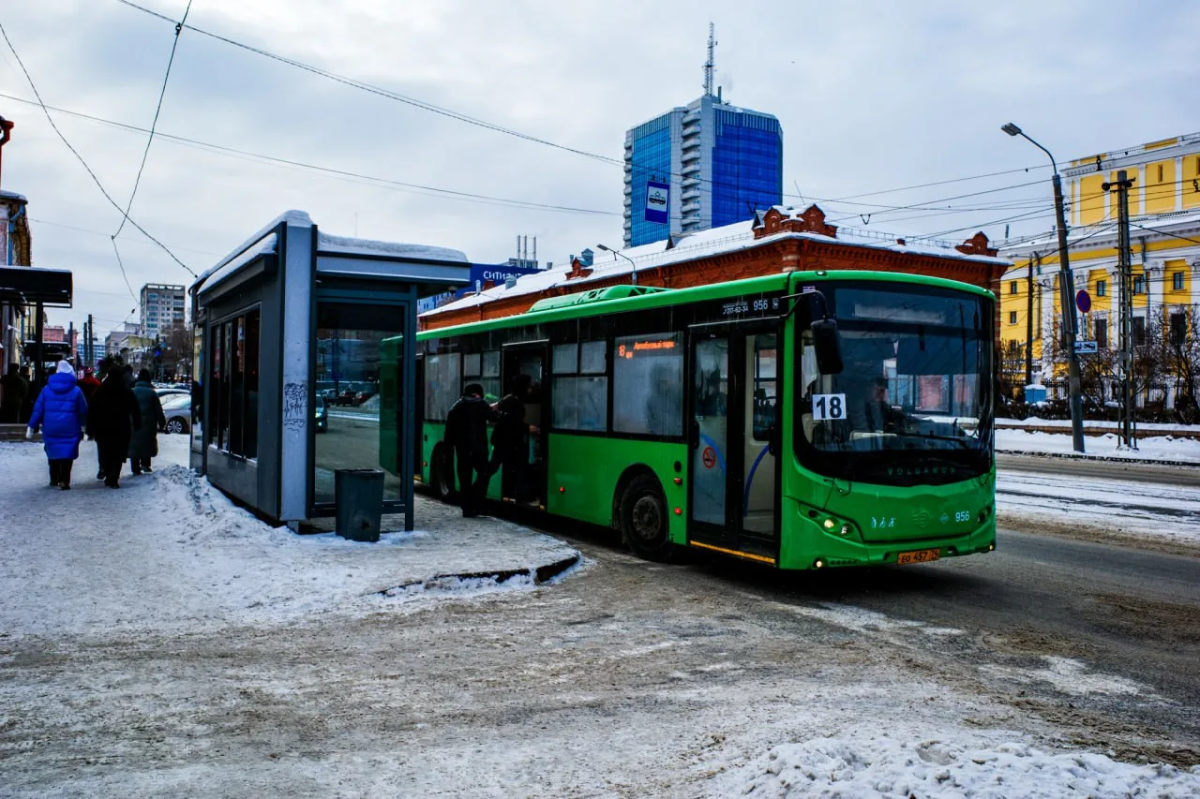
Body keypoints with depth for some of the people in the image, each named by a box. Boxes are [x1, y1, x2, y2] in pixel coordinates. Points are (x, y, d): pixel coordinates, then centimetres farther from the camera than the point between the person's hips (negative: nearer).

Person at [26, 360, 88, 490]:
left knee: (53, 454, 17)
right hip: (70, 429, -3)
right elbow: (83, 410, 0)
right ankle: (64, 481, -8)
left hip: (50, 429, 3)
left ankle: (54, 479, 23)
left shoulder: (47, 389, 4)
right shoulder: (76, 391, -3)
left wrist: (32, 427, 8)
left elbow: (38, 409, 4)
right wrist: (83, 426, 12)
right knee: (67, 454, -1)